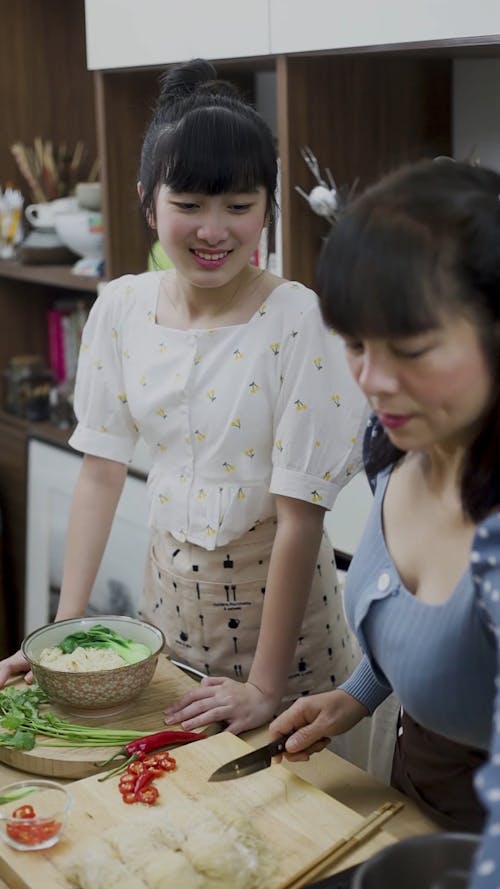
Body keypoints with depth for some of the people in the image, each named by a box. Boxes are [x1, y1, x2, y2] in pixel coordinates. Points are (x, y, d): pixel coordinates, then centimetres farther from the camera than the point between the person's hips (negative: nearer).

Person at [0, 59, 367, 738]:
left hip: (276, 588, -4)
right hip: (171, 583, 4)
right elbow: (101, 470, -1)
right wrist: (65, 627, -4)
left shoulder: (298, 321, -21)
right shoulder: (121, 309, -6)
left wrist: (265, 686, -19)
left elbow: (299, 512, -20)